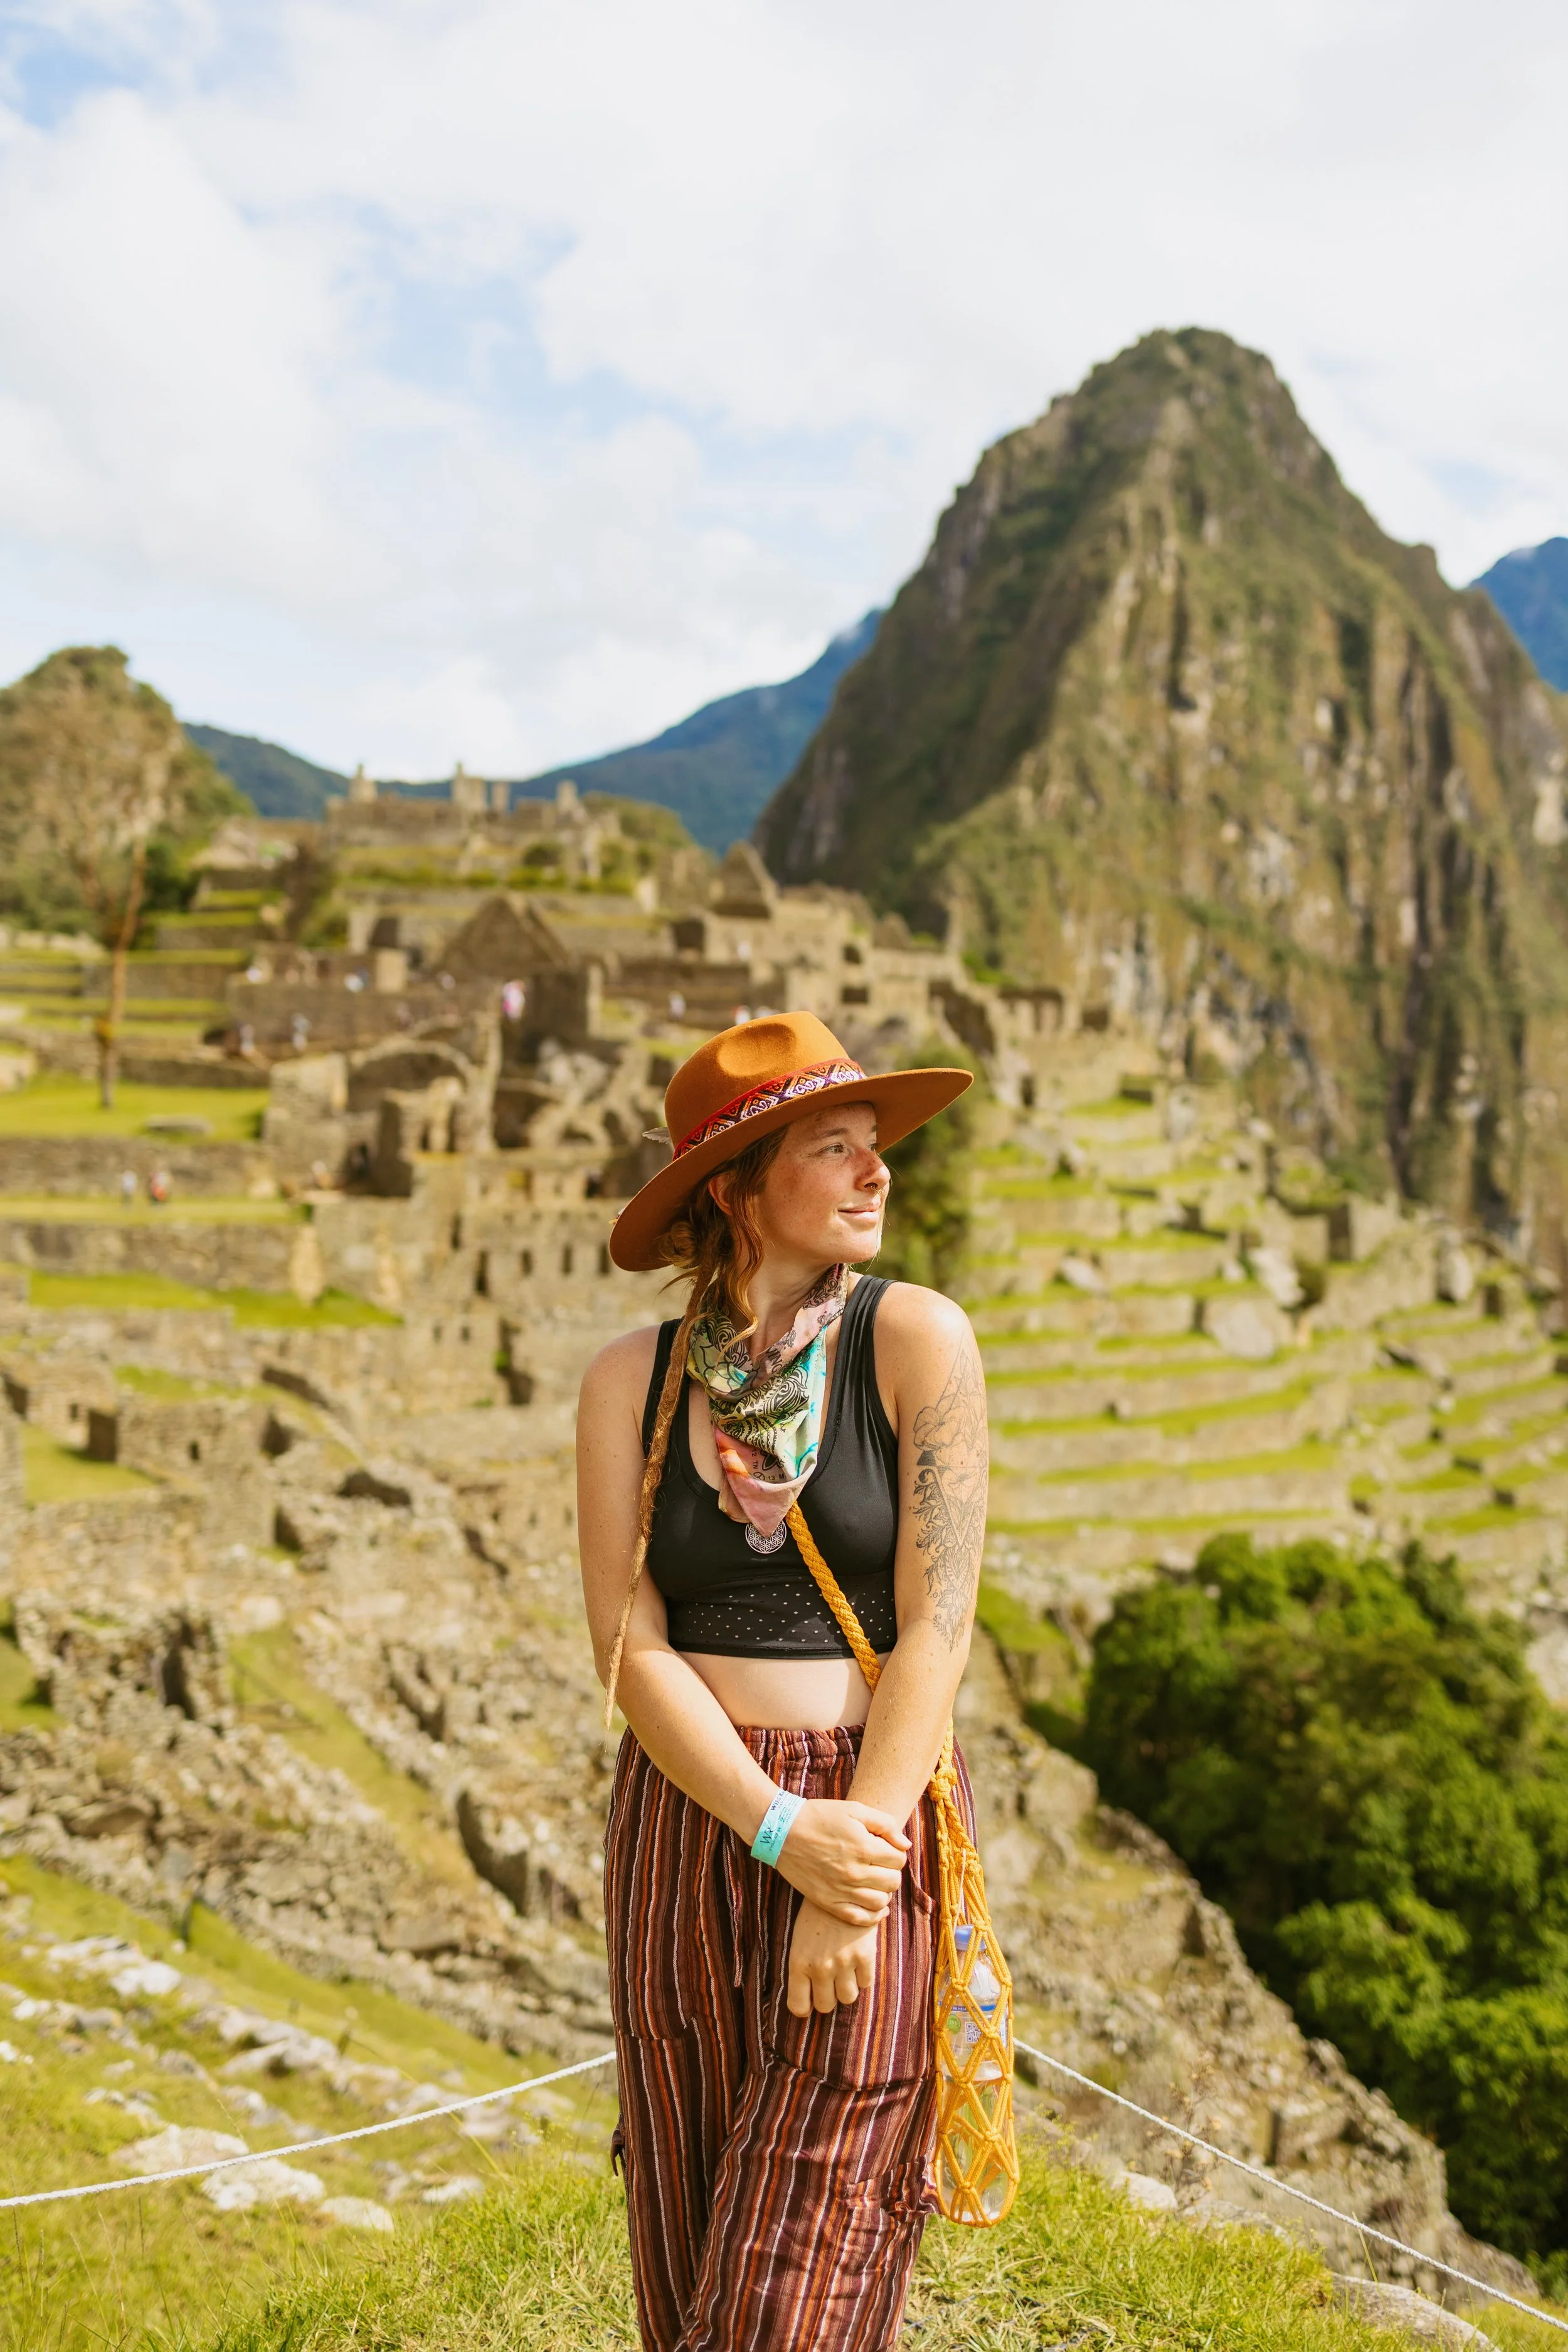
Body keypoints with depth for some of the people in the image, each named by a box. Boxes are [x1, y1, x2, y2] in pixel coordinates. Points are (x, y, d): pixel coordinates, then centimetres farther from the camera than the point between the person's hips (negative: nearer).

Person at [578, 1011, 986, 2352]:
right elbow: (631, 1647, -3)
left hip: (870, 1824, -3)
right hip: (685, 1827, 3)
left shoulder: (915, 1340, -5)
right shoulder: (634, 1383, 3)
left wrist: (852, 1872, -14)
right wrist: (780, 1830, -16)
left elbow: (936, 1628, -9)